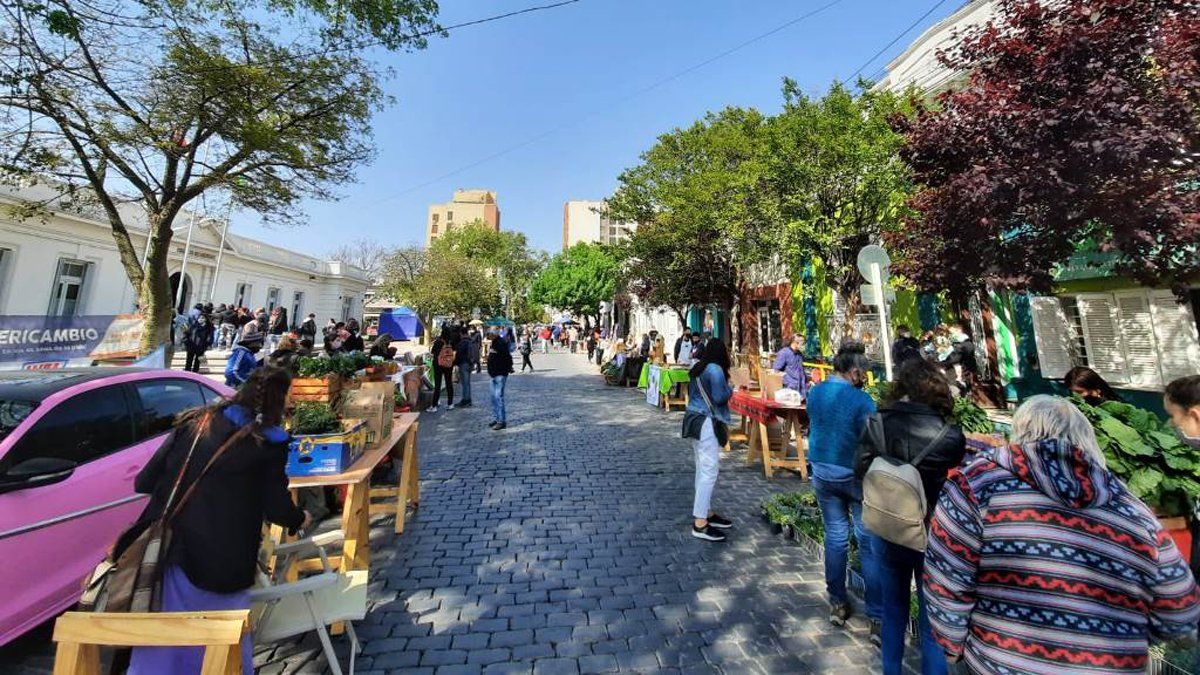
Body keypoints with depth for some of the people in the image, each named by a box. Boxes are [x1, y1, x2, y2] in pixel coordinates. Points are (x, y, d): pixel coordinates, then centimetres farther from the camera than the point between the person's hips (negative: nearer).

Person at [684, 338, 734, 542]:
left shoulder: (698, 369, 13)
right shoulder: (715, 369, -14)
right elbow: (720, 398, -16)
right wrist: (730, 389, 2)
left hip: (696, 420, 10)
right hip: (707, 423, -10)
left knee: (703, 469, 15)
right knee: (709, 471, -7)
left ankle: (706, 512, 25)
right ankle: (700, 523, -4)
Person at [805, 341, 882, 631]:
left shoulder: (814, 392, -1)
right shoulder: (861, 400, -18)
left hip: (822, 473, 5)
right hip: (854, 475, -5)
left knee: (835, 536, 17)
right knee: (869, 544, 8)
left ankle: (837, 604, 30)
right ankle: (877, 618, 18)